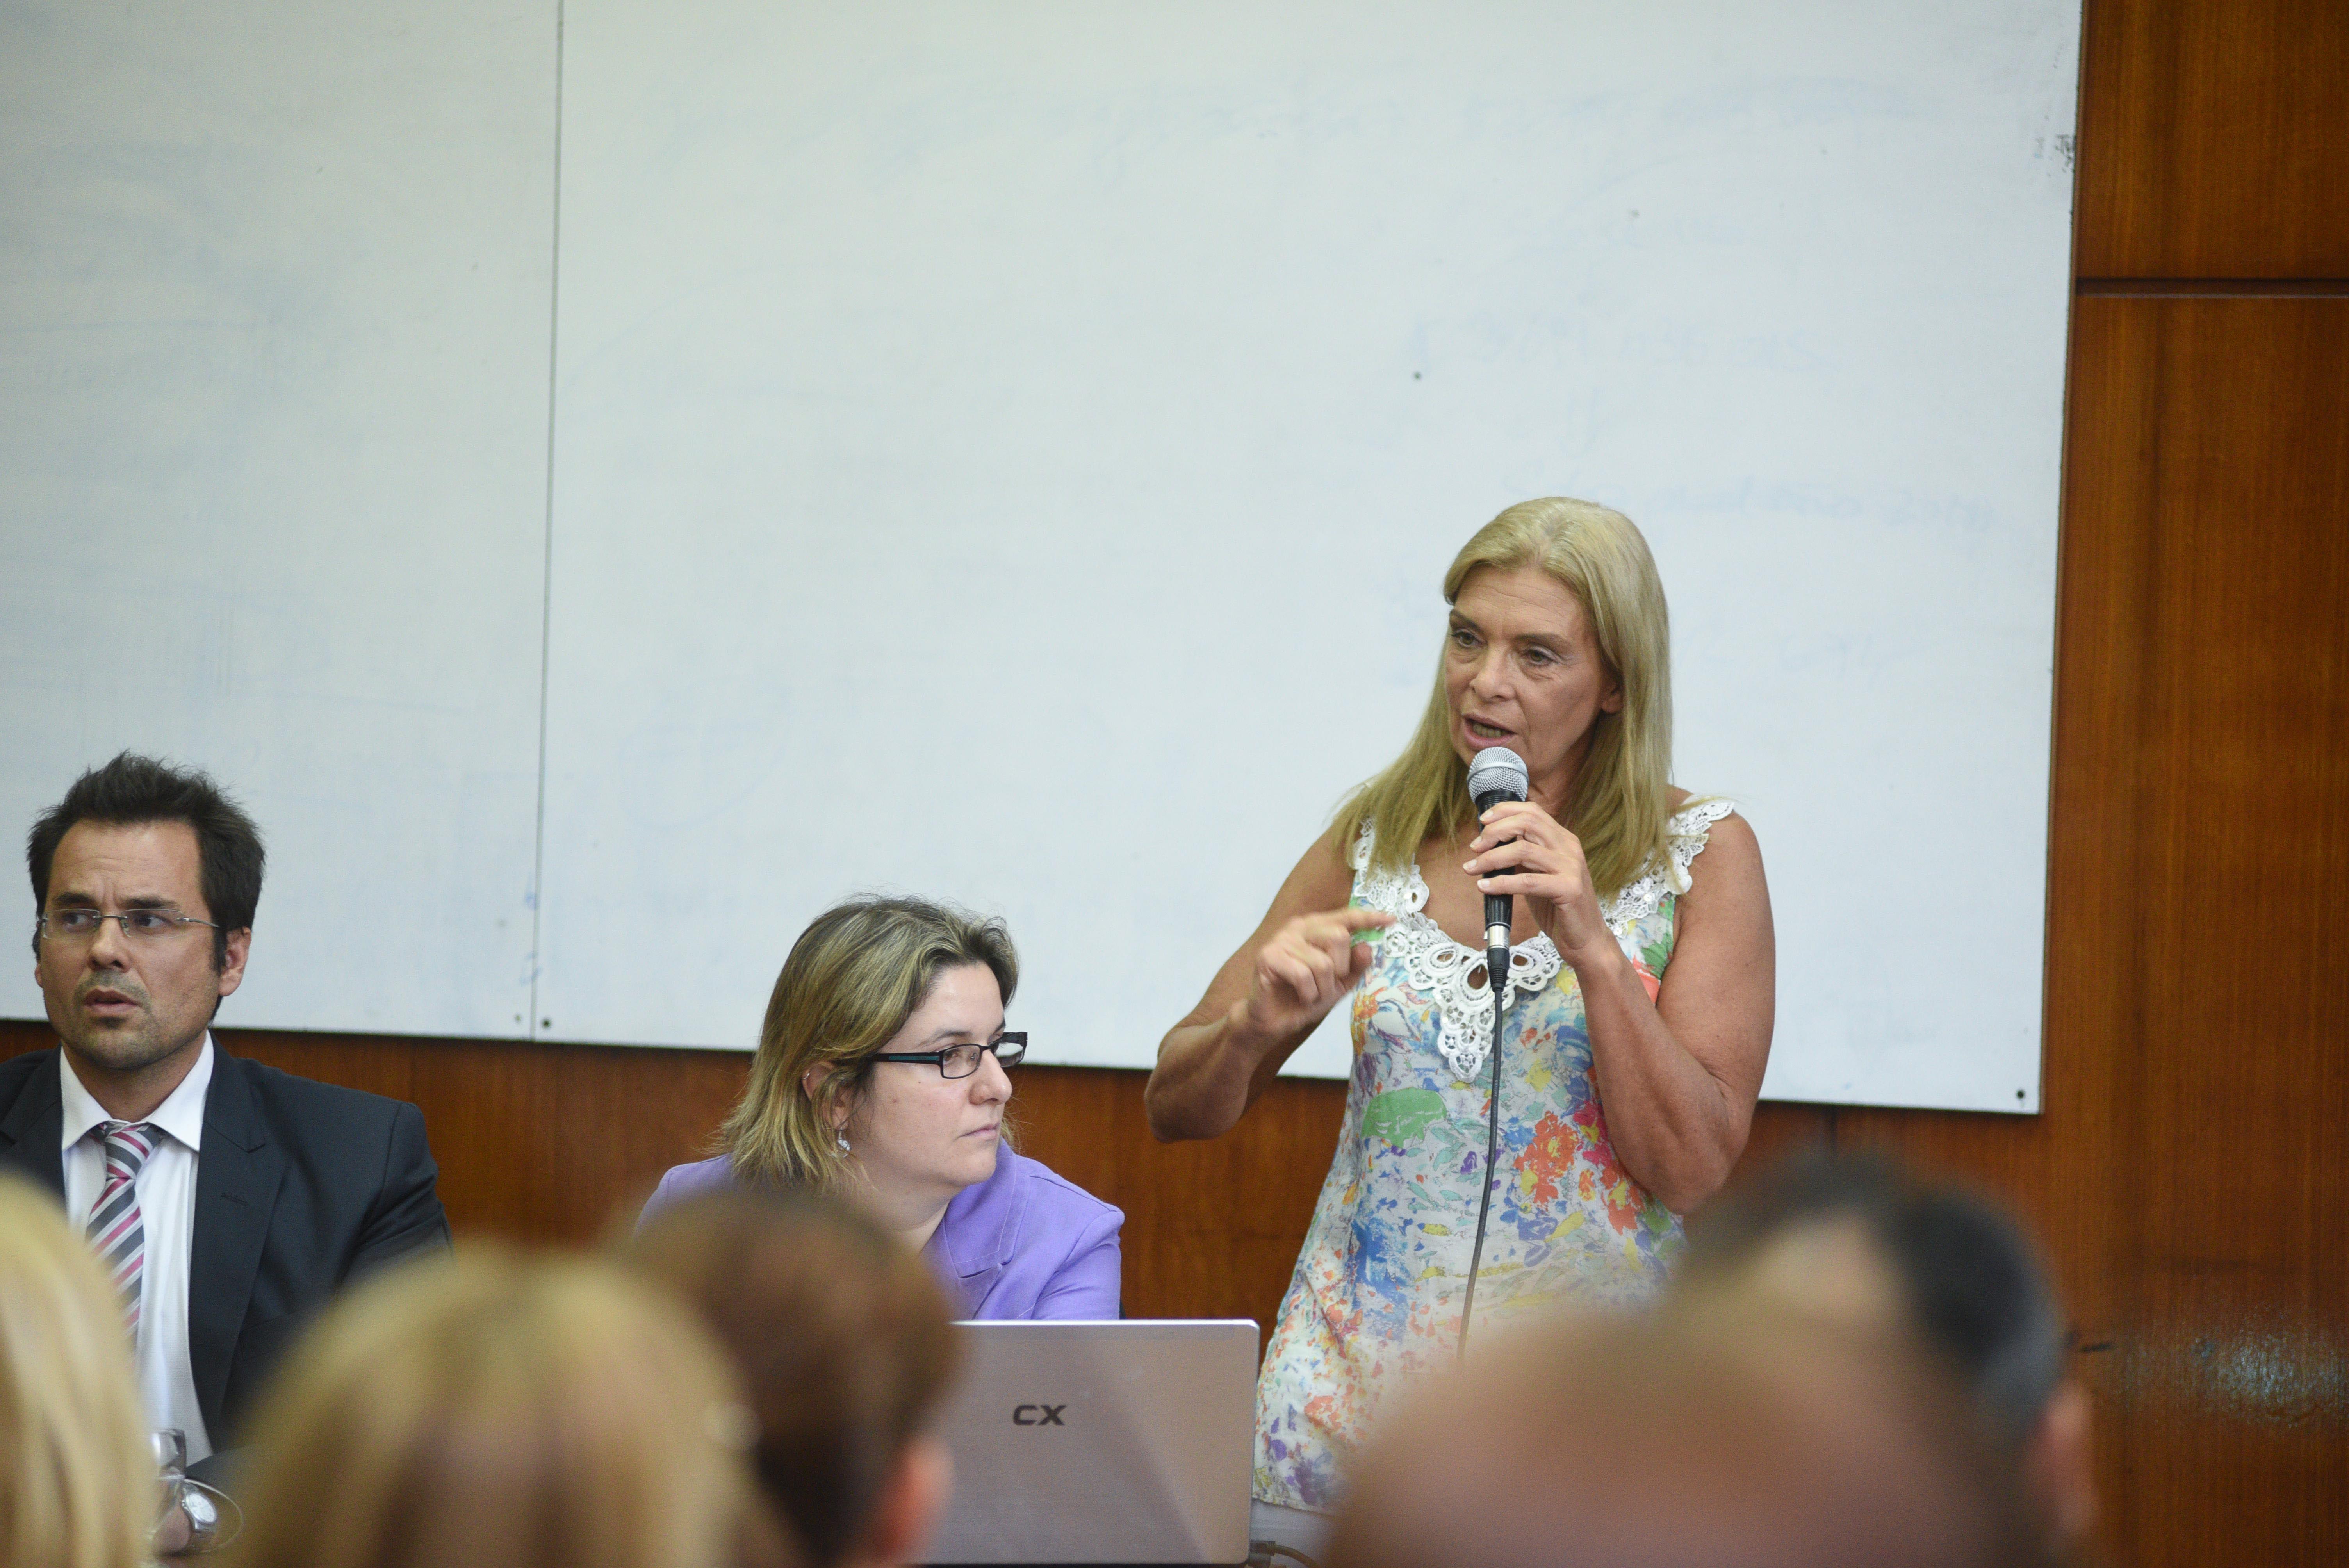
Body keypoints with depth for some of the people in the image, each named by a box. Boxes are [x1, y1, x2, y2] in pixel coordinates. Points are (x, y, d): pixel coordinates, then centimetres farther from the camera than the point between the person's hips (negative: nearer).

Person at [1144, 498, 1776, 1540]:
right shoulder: (1375, 845, 7)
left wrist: (1593, 946, -17)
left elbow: (1691, 1171, -7)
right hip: (1353, 1382, 2)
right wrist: (1255, 1023, -11)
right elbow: (1176, 1108, 10)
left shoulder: (1701, 857, 0)